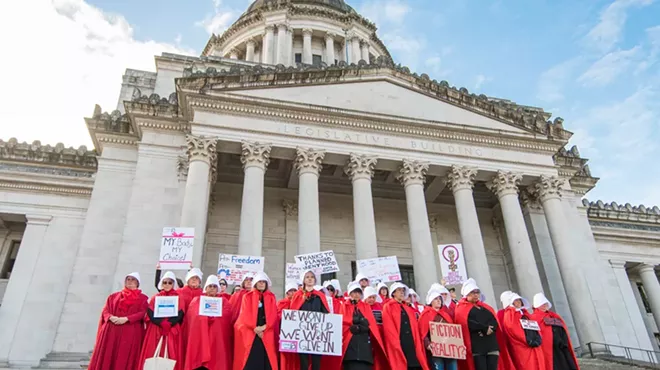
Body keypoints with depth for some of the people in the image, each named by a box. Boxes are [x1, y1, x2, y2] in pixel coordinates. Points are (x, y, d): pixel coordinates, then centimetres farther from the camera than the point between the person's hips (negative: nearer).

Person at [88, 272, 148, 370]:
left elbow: (143, 314, -5)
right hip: (111, 332, 3)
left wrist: (126, 319, -16)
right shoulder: (113, 296, 18)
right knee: (107, 358, -1)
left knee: (125, 360, -5)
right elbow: (105, 311, 9)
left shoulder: (143, 298, 8)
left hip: (131, 334, -3)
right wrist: (111, 317, -13)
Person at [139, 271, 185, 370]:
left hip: (172, 332, -1)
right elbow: (150, 314, -2)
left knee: (171, 357, -6)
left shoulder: (178, 299, 9)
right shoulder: (155, 298, 12)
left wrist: (168, 323, -17)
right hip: (155, 332, 1)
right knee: (152, 357, -4)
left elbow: (179, 315, -3)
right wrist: (162, 323, -15)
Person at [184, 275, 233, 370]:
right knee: (198, 362, -6)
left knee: (216, 361, -7)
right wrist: (208, 317, -11)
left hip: (217, 337, -1)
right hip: (198, 336, 1)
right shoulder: (196, 300, 17)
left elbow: (226, 315, -3)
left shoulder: (223, 300, 15)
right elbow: (190, 315, 2)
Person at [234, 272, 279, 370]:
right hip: (250, 333, -1)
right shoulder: (248, 296, 9)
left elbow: (273, 315, 3)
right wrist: (255, 328, -13)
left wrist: (264, 327, -13)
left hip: (267, 333, 1)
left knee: (265, 359, -5)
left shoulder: (271, 297, 13)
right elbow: (245, 314, -1)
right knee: (250, 360, -7)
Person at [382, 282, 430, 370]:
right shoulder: (388, 307, 3)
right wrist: (396, 345, -17)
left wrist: (418, 346, 4)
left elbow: (415, 329, 16)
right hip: (398, 346, -5)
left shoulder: (409, 309, 22)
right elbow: (389, 328, -7)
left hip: (412, 345, 5)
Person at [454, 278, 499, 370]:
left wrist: (486, 330, -13)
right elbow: (467, 323, -10)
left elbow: (495, 323, 7)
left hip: (492, 345, 5)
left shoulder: (486, 307, 22)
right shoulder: (462, 308, 7)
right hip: (476, 347, -5)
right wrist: (485, 328, -11)